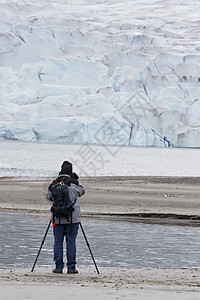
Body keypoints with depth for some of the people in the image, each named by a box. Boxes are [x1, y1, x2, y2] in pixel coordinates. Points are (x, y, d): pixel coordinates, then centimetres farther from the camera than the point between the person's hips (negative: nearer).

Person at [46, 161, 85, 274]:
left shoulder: (53, 184, 1)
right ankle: (71, 267, 2)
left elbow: (49, 197, 16)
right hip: (73, 218, -2)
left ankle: (59, 267, 5)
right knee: (71, 242, 2)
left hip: (58, 218, 2)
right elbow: (82, 191, 12)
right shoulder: (73, 183, -6)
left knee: (58, 241, 7)